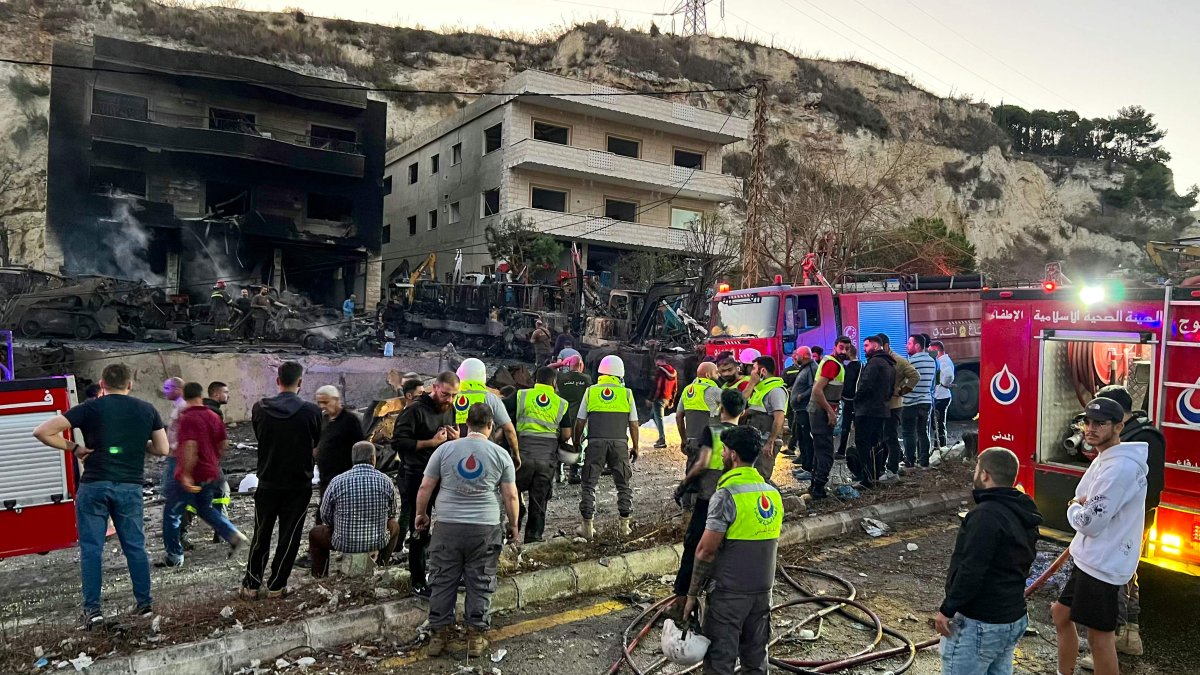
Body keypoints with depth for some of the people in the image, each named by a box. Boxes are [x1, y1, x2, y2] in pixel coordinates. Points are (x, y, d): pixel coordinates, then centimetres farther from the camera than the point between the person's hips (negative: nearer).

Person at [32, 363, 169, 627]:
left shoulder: (90, 408, -1)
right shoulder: (147, 410, 5)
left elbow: (42, 432, -7)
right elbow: (163, 449, 8)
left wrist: (73, 448, 3)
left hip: (94, 485, -1)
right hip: (130, 487, 2)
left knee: (91, 548, 7)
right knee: (135, 546, 11)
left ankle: (92, 608, 8)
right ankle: (145, 602, 16)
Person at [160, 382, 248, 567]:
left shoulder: (187, 418, -16)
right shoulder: (214, 416, 5)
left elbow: (190, 447, -27)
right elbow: (224, 444, 10)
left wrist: (186, 474, -25)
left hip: (190, 477, -7)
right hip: (211, 474, 7)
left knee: (171, 514, 9)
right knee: (205, 509, 24)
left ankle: (173, 556, 15)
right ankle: (233, 535, 10)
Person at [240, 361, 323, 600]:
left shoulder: (260, 409, -7)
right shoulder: (311, 411, -13)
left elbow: (260, 438, 9)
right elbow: (317, 445, 2)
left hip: (267, 482, 2)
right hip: (299, 484, -2)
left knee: (261, 536, 15)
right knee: (289, 536, 9)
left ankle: (251, 585, 19)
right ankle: (276, 585, 14)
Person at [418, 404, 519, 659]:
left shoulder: (445, 449, 1)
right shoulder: (500, 454, 0)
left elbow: (425, 488, 4)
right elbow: (510, 496, 1)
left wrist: (421, 514, 20)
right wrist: (513, 526, 14)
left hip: (447, 526, 1)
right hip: (485, 528, -1)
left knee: (442, 582, 11)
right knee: (480, 584, 9)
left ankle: (439, 635, 18)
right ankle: (476, 636, 15)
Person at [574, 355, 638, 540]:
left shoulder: (591, 391, 4)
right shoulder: (627, 393, 4)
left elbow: (580, 422, 5)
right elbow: (633, 424, 6)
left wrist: (577, 443, 18)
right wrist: (635, 447, 16)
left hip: (596, 443, 0)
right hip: (619, 443, 0)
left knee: (589, 484, 8)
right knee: (623, 484, 13)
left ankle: (587, 526, 8)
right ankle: (625, 525, 14)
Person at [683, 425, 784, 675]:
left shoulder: (726, 495, -18)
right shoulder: (773, 493, 5)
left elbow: (706, 550, -18)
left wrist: (692, 593, -9)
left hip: (729, 592, -7)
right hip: (763, 589, 7)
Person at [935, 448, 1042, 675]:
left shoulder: (986, 514, -23)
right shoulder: (1023, 515, 9)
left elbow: (971, 570, -26)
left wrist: (947, 609, -18)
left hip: (978, 624, -10)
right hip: (1014, 619, 10)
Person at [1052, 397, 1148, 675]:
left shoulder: (1120, 467, -23)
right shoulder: (1104, 459, 9)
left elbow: (1090, 523, -24)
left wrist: (1073, 508, -3)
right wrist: (1081, 505, 2)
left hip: (1103, 565, -10)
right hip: (1090, 559, 10)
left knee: (1100, 636, 0)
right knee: (1062, 614, 20)